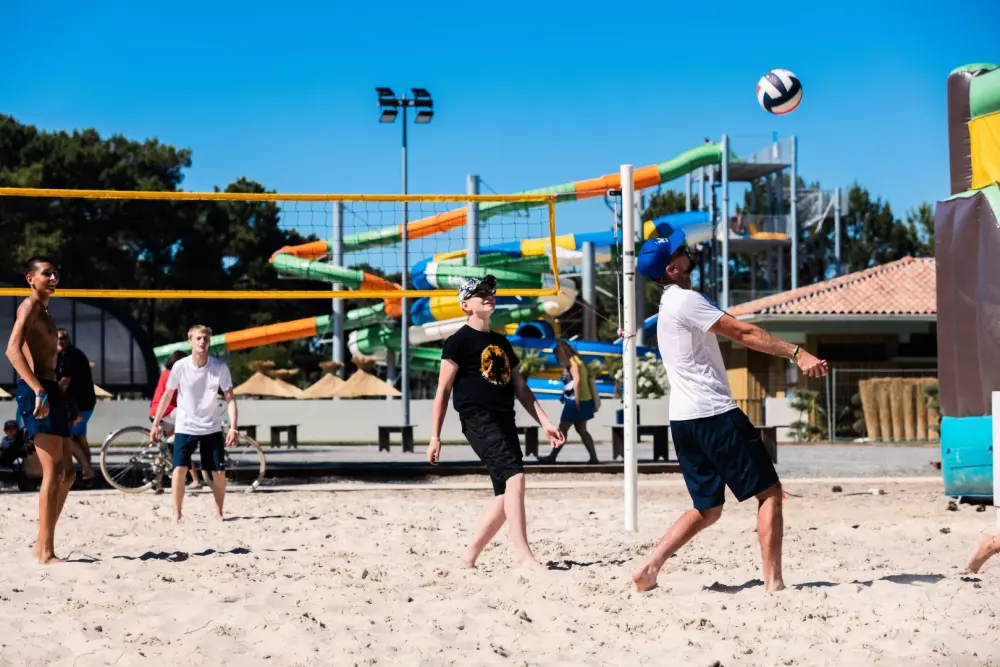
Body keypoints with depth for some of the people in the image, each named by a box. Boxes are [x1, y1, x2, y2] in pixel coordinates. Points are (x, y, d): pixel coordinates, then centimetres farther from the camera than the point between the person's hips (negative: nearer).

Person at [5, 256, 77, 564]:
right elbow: (13, 350, -23)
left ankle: (42, 545, 17)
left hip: (49, 390, 10)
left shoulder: (43, 310, 23)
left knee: (68, 473, 13)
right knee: (54, 472, -13)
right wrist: (38, 391, -31)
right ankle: (45, 552, -12)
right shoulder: (30, 306, -8)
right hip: (37, 391, -10)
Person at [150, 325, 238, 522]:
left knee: (219, 472, 0)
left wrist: (233, 427, -16)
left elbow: (230, 398, -7)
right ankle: (176, 513, -3)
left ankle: (219, 513, 17)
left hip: (212, 428, 1)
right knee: (180, 468, -13)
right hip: (185, 427, -1)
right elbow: (167, 395, 3)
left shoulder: (220, 367, -10)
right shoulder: (180, 367, -10)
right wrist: (156, 423, 5)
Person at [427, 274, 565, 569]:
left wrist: (545, 423, 15)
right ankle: (523, 553, -25)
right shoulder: (459, 341, -1)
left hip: (505, 422, 8)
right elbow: (443, 390, -3)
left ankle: (469, 557, 12)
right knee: (514, 476, -23)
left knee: (506, 494, 4)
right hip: (479, 420, -8)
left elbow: (520, 387, 23)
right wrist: (435, 436, -8)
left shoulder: (501, 342, 21)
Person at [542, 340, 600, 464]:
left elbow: (577, 380, -24)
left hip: (576, 402, -9)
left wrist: (577, 401, -25)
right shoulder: (578, 362, 15)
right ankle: (594, 457, 7)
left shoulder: (573, 362, -12)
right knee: (581, 430, 11)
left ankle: (552, 457, 3)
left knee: (563, 429, -2)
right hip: (584, 401, 9)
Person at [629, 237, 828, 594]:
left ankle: (649, 569, 5)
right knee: (770, 492, -3)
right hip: (714, 414, -10)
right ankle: (773, 582, -7)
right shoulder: (686, 301, -11)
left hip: (684, 419, 10)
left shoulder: (671, 303, 19)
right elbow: (743, 333, -18)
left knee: (707, 509, 15)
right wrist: (797, 353, -20)